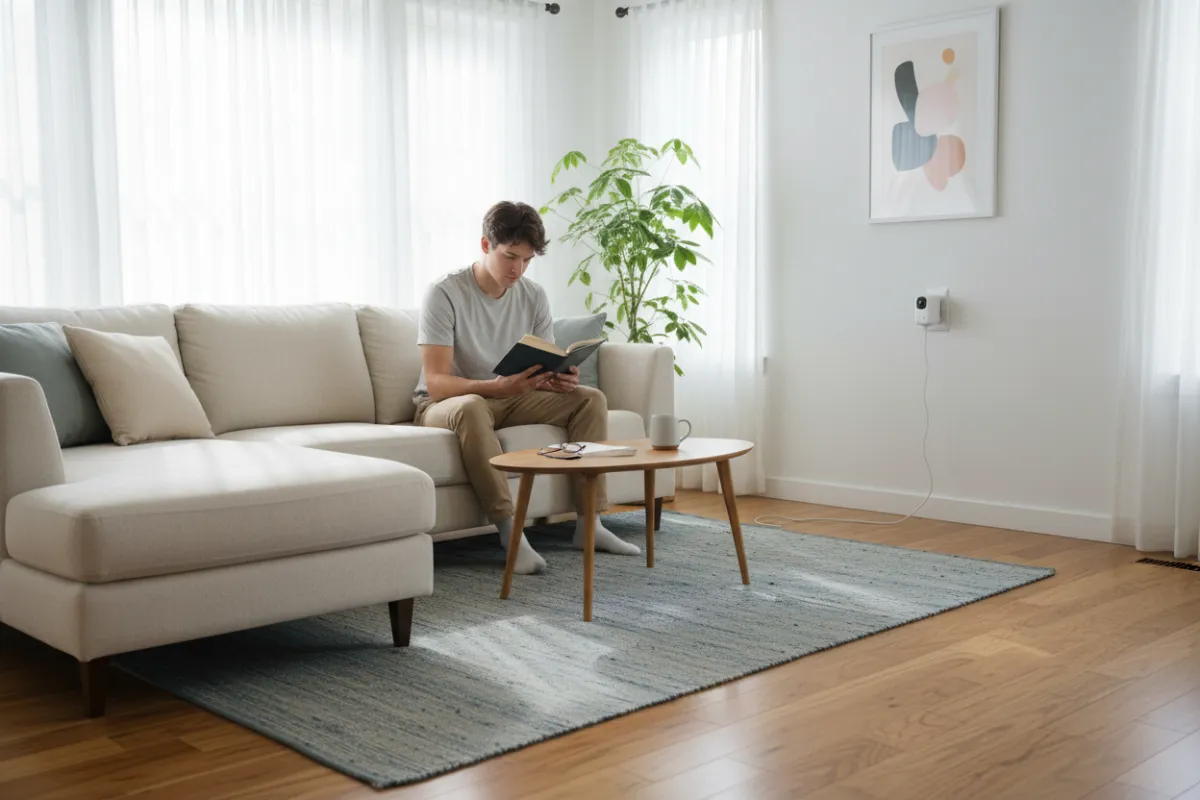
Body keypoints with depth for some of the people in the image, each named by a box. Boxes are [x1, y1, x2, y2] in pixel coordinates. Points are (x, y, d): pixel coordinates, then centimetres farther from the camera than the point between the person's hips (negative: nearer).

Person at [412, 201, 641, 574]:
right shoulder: (444, 294, -19)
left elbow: (547, 370, 1)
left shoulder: (534, 296, -1)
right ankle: (509, 532, -38)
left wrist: (561, 380, -25)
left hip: (510, 400, 6)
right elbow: (435, 382, -26)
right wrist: (495, 386, -43)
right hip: (445, 404, -5)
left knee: (591, 398, -13)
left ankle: (589, 523, -15)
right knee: (471, 408, -41)